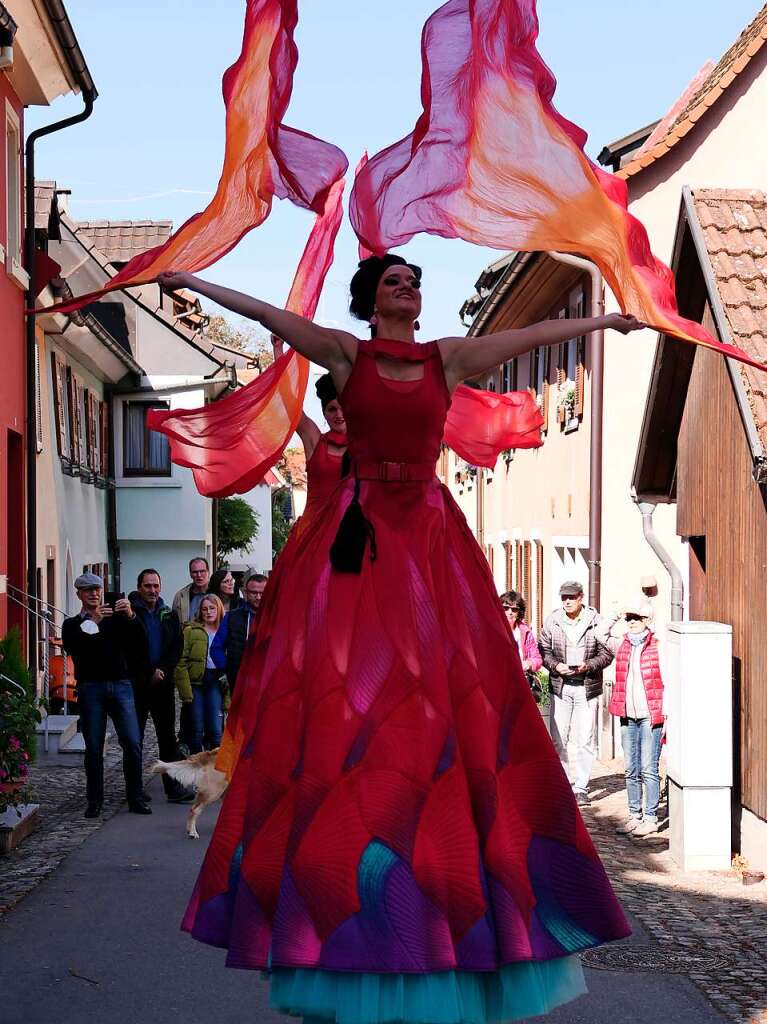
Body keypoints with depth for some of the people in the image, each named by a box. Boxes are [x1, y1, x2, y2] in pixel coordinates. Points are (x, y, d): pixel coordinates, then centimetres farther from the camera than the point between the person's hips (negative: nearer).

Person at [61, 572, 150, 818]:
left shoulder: (117, 619, 16)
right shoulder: (72, 624, 12)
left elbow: (139, 646, 3)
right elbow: (72, 648, -9)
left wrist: (131, 617, -12)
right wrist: (93, 622, -17)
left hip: (120, 686, 1)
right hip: (90, 688, -1)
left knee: (132, 744, -6)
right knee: (94, 748, 1)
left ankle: (136, 798, 1)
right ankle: (94, 801, 10)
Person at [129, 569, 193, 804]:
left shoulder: (169, 615, 11)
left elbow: (177, 646, 7)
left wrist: (162, 670, -8)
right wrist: (149, 673, -9)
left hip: (163, 682, 3)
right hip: (136, 684, -3)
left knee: (167, 736, 2)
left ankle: (174, 787, 3)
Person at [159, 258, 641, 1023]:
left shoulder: (450, 358, 11)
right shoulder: (346, 354, 6)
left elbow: (535, 334, 19)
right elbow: (266, 314, 9)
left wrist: (605, 320, 28)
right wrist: (191, 281, 13)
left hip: (431, 533, 2)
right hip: (359, 531, -2)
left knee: (451, 695, -3)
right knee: (341, 695, -6)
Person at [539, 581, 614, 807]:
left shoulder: (596, 622, -1)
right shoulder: (552, 621, 4)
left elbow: (607, 654, 1)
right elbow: (543, 650, 6)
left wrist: (587, 666, -15)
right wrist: (556, 665, -12)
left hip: (588, 688, -1)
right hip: (560, 686, 1)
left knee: (586, 741, 0)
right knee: (558, 739, 2)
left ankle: (581, 788, 8)